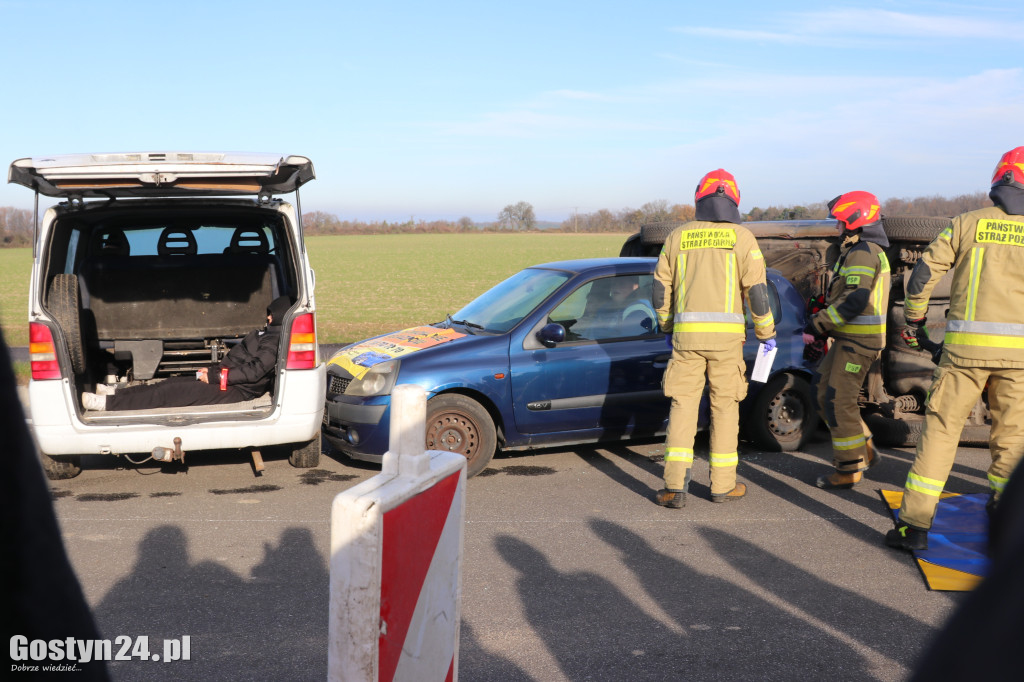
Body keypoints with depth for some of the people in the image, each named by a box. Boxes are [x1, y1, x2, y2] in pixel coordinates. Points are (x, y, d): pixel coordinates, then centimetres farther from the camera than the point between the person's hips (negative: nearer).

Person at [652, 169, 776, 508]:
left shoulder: (678, 236, 9)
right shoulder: (741, 237, 2)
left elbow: (661, 288, 11)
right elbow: (756, 290, -1)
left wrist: (667, 327, 24)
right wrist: (766, 333, 10)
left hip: (686, 332, 1)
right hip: (726, 334, -1)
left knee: (683, 405, 4)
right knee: (724, 407, 9)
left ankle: (675, 486, -4)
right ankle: (722, 484, 16)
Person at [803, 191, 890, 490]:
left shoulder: (862, 253, -15)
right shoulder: (862, 252, 20)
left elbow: (854, 301, -25)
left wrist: (817, 324, -20)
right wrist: (821, 328, 17)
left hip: (858, 341, -11)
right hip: (849, 339, 11)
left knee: (838, 402, -7)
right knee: (827, 395, 15)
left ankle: (849, 470, 0)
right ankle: (865, 451, 22)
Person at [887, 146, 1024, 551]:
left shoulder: (967, 224, 4)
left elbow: (923, 275, 2)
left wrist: (914, 321, 14)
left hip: (966, 344, -1)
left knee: (940, 428, 3)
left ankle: (916, 524, 1)